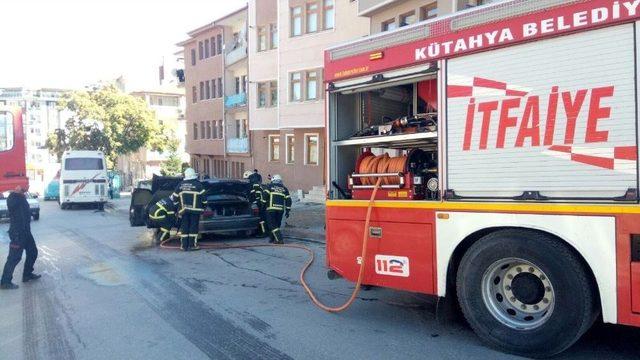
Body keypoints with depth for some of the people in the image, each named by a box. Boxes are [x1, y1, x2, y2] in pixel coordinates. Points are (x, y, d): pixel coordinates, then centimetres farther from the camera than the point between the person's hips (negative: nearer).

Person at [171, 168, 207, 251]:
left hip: (183, 209, 4)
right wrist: (204, 204, 9)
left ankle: (184, 246, 7)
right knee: (194, 227, 0)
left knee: (184, 227, 7)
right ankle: (192, 245, -1)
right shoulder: (198, 184, -4)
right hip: (195, 209, -4)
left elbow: (175, 198, 14)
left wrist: (171, 198, 34)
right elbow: (203, 196, -5)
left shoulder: (180, 185, 9)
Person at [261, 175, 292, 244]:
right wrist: (287, 211, 15)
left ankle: (279, 239, -13)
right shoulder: (284, 188, 16)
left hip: (271, 209, -4)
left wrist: (263, 204, 1)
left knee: (272, 225, -3)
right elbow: (288, 200, 12)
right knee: (276, 224, 15)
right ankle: (272, 238, 19)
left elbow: (265, 195, -7)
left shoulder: (269, 186, 6)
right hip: (280, 210, 4)